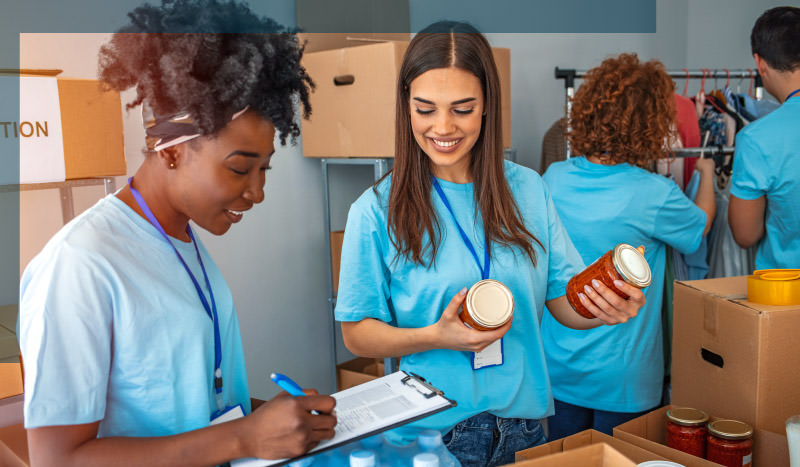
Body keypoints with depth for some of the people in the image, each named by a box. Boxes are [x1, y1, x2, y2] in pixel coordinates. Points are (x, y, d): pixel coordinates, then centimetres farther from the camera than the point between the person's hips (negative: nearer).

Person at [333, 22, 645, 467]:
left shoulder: (527, 189, -3)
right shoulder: (377, 211, -12)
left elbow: (566, 305, 1)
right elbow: (358, 334, -7)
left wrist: (606, 309, -21)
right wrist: (436, 337, -24)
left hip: (523, 421, 4)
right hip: (430, 431, -3)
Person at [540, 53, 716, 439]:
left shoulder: (554, 178, -9)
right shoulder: (654, 195, -21)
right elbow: (701, 225, 3)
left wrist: (640, 167, 25)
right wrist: (706, 174, 22)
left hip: (558, 365, 5)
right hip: (619, 377, -4)